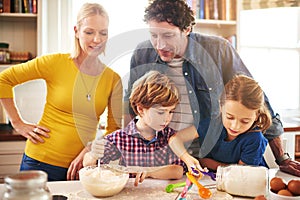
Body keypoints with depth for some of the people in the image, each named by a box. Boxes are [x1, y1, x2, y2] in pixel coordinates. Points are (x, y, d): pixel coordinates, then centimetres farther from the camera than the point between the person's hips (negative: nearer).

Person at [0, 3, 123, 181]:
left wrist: (88, 152, -11)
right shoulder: (55, 63, -9)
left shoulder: (113, 79, 0)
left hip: (81, 167, 3)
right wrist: (18, 123, -4)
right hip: (42, 162, -2)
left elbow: (115, 128, 3)